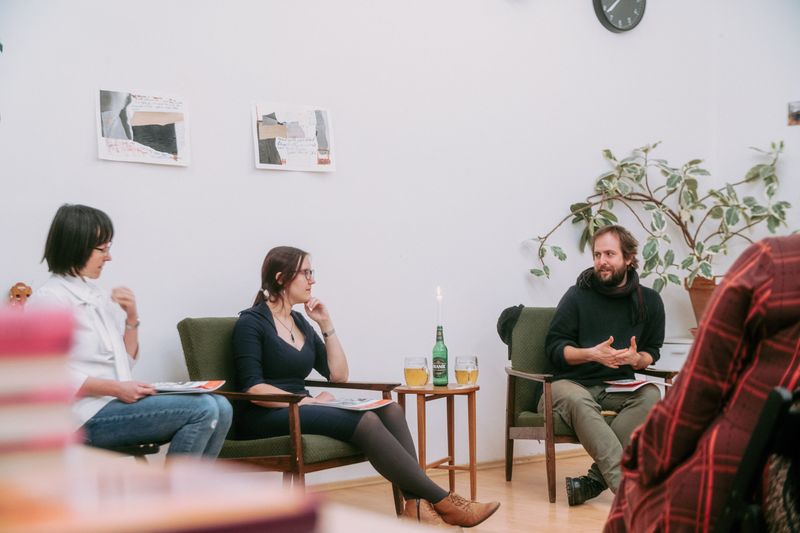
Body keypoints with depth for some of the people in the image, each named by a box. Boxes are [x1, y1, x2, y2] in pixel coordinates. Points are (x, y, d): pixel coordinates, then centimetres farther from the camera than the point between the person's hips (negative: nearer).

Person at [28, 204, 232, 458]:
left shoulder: (97, 295, 18)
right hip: (88, 415, -8)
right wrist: (116, 388, -19)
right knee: (202, 410, -20)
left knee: (220, 408, -7)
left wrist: (131, 318, 5)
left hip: (116, 404, 8)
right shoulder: (50, 299, -7)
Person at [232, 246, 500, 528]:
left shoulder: (300, 322, 18)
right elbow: (252, 388, -16)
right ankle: (441, 501, -25)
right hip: (266, 419, -8)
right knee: (364, 421, -28)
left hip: (298, 410, 8)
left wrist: (326, 324, 8)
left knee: (389, 410, -15)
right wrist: (309, 401, -20)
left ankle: (416, 504, -31)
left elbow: (338, 374, 15)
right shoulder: (251, 322, -5)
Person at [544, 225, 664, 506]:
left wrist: (636, 358, -8)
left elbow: (652, 352, 16)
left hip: (617, 385, 3)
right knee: (578, 401, -38)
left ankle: (596, 478, -34)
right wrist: (592, 354, -18)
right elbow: (554, 347, -1)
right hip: (571, 382, -3)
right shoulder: (577, 295, 0)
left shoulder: (649, 301, 8)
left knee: (650, 395, -30)